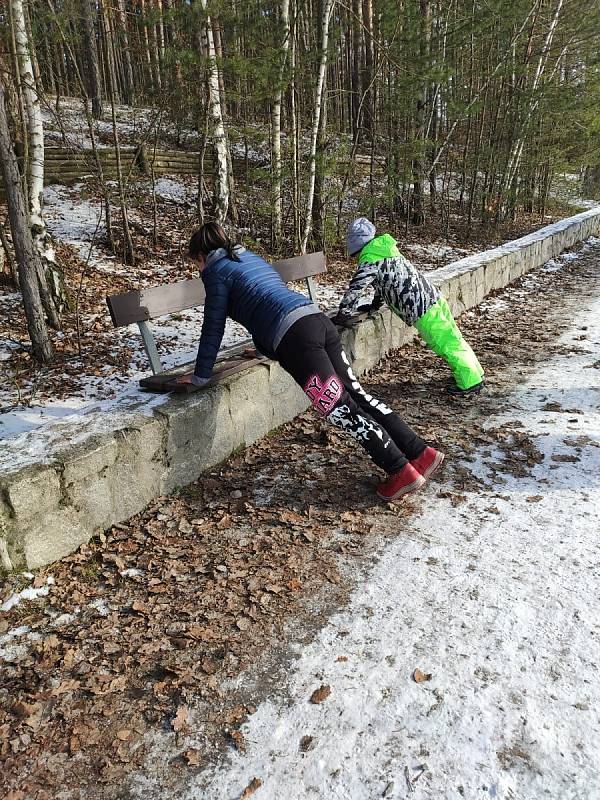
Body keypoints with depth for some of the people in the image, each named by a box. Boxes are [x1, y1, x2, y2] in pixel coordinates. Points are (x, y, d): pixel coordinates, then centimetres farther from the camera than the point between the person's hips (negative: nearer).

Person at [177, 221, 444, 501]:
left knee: (340, 409, -5)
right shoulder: (251, 257, 32)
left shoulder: (216, 270, 9)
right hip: (319, 320, 8)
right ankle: (420, 453, 9)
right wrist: (264, 346, 55)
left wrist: (200, 375, 16)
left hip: (294, 335, -8)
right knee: (357, 395, 9)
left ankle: (401, 471, -4)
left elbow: (214, 326, 8)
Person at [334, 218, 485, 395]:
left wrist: (341, 316, 1)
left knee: (447, 345, -2)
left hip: (422, 310, -9)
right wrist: (375, 305, 38)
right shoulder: (387, 250, 19)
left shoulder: (369, 263, -9)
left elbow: (354, 290, -10)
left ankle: (471, 382, 6)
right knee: (453, 338, 17)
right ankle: (475, 374, 29)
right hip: (434, 296, 9)